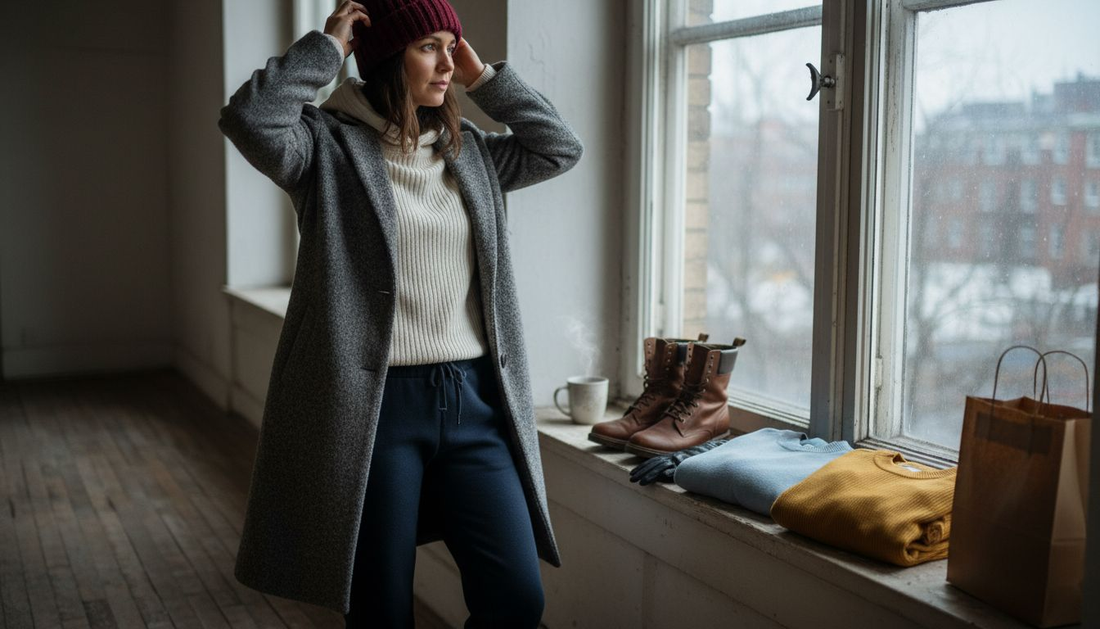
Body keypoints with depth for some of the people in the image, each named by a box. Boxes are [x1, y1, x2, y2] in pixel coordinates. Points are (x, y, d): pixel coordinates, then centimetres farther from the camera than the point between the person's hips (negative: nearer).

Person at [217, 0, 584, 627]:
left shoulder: (470, 151, 15)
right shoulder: (329, 145, -2)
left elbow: (561, 146, 15)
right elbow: (250, 120, -19)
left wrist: (484, 75, 12)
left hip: (475, 399, 5)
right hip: (375, 404, -4)